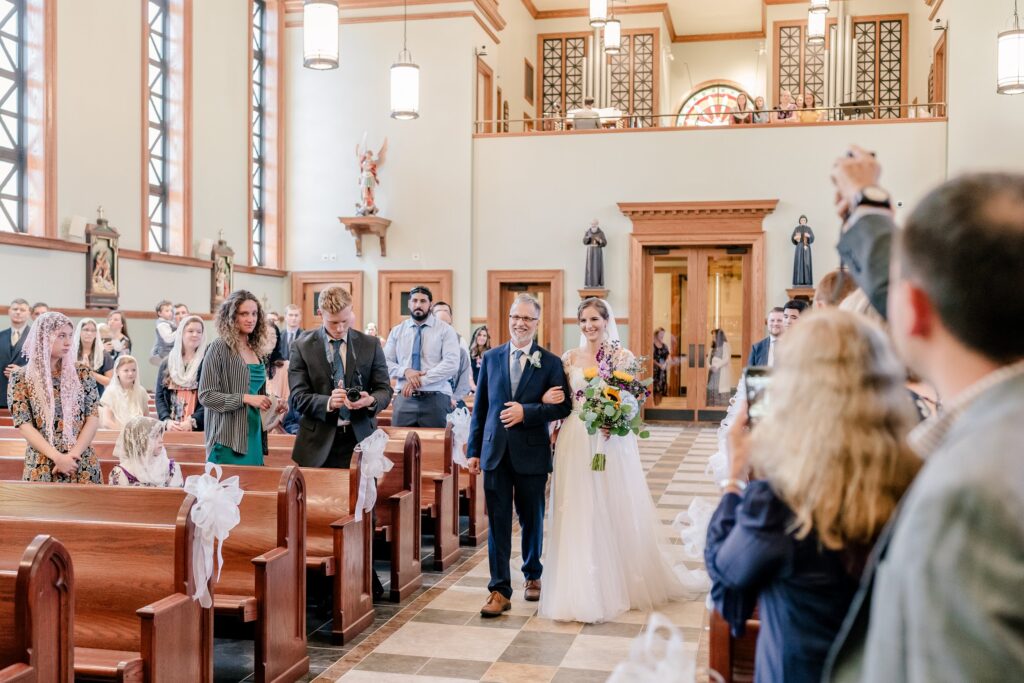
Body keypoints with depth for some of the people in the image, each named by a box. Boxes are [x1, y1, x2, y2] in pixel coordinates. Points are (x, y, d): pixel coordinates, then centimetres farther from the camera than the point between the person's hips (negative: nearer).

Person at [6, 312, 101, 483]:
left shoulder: (83, 372, 4)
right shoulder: (20, 377, 0)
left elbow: (93, 417, 0)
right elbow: (23, 425, -5)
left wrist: (73, 454, -12)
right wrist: (57, 457, -15)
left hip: (82, 463, 1)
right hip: (41, 466, -1)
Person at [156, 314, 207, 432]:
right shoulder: (167, 363, 14)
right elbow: (159, 396, 9)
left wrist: (192, 421, -18)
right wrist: (166, 420, -7)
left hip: (197, 428, -3)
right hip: (170, 428, 3)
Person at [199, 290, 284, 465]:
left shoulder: (255, 349, 12)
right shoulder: (219, 348, -7)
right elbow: (206, 395, -11)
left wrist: (271, 404, 3)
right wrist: (245, 398, -18)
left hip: (254, 437, 6)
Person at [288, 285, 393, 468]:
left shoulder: (370, 344, 4)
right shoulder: (302, 347, 0)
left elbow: (384, 389, 5)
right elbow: (298, 397, -4)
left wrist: (370, 400, -19)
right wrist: (328, 402, -24)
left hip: (360, 439, 1)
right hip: (319, 442, -1)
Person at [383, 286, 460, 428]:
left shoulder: (445, 330, 1)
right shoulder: (397, 331, 11)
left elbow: (451, 364, -10)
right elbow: (385, 362, 7)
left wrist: (421, 380, -17)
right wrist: (405, 371, -13)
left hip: (435, 399, -2)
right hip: (404, 399, 2)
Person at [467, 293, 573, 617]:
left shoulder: (550, 362, -1)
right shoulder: (491, 358, 6)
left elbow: (563, 407, -6)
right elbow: (480, 406, 8)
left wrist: (526, 412, -18)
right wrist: (474, 450, 5)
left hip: (532, 453, -1)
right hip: (496, 452, 2)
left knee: (532, 519, 14)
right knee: (498, 523, 2)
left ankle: (532, 575, 35)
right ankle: (500, 591, 7)